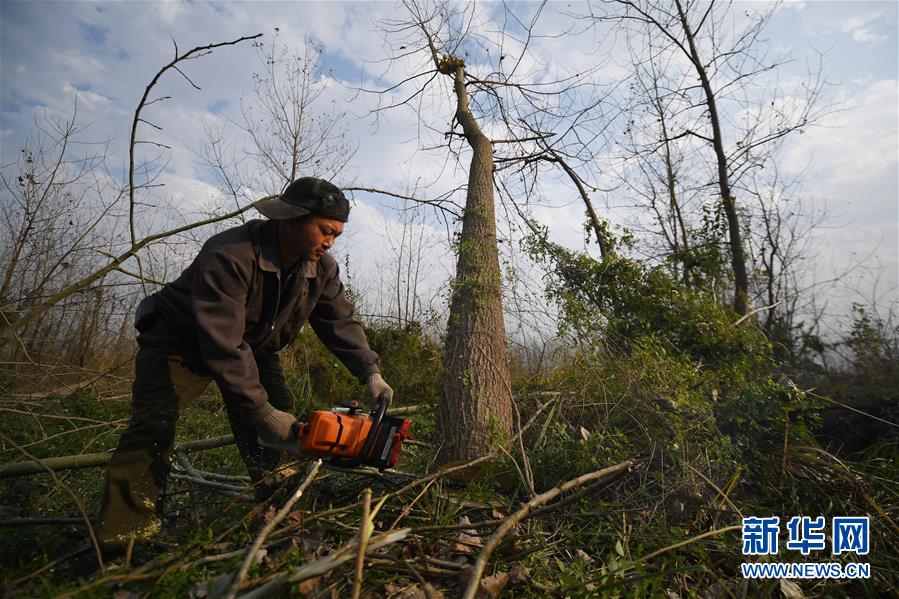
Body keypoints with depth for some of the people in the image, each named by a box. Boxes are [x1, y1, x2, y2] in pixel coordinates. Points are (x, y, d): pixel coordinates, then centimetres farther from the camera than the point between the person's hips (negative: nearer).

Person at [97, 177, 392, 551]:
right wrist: (261, 411, -35)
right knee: (155, 424, -21)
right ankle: (122, 529, -12)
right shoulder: (229, 255, -36)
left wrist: (370, 373, -21)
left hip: (253, 346, 6)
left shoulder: (321, 268, -15)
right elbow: (224, 345, -38)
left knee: (283, 417, -6)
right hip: (182, 341, -5)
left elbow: (340, 321, -9)